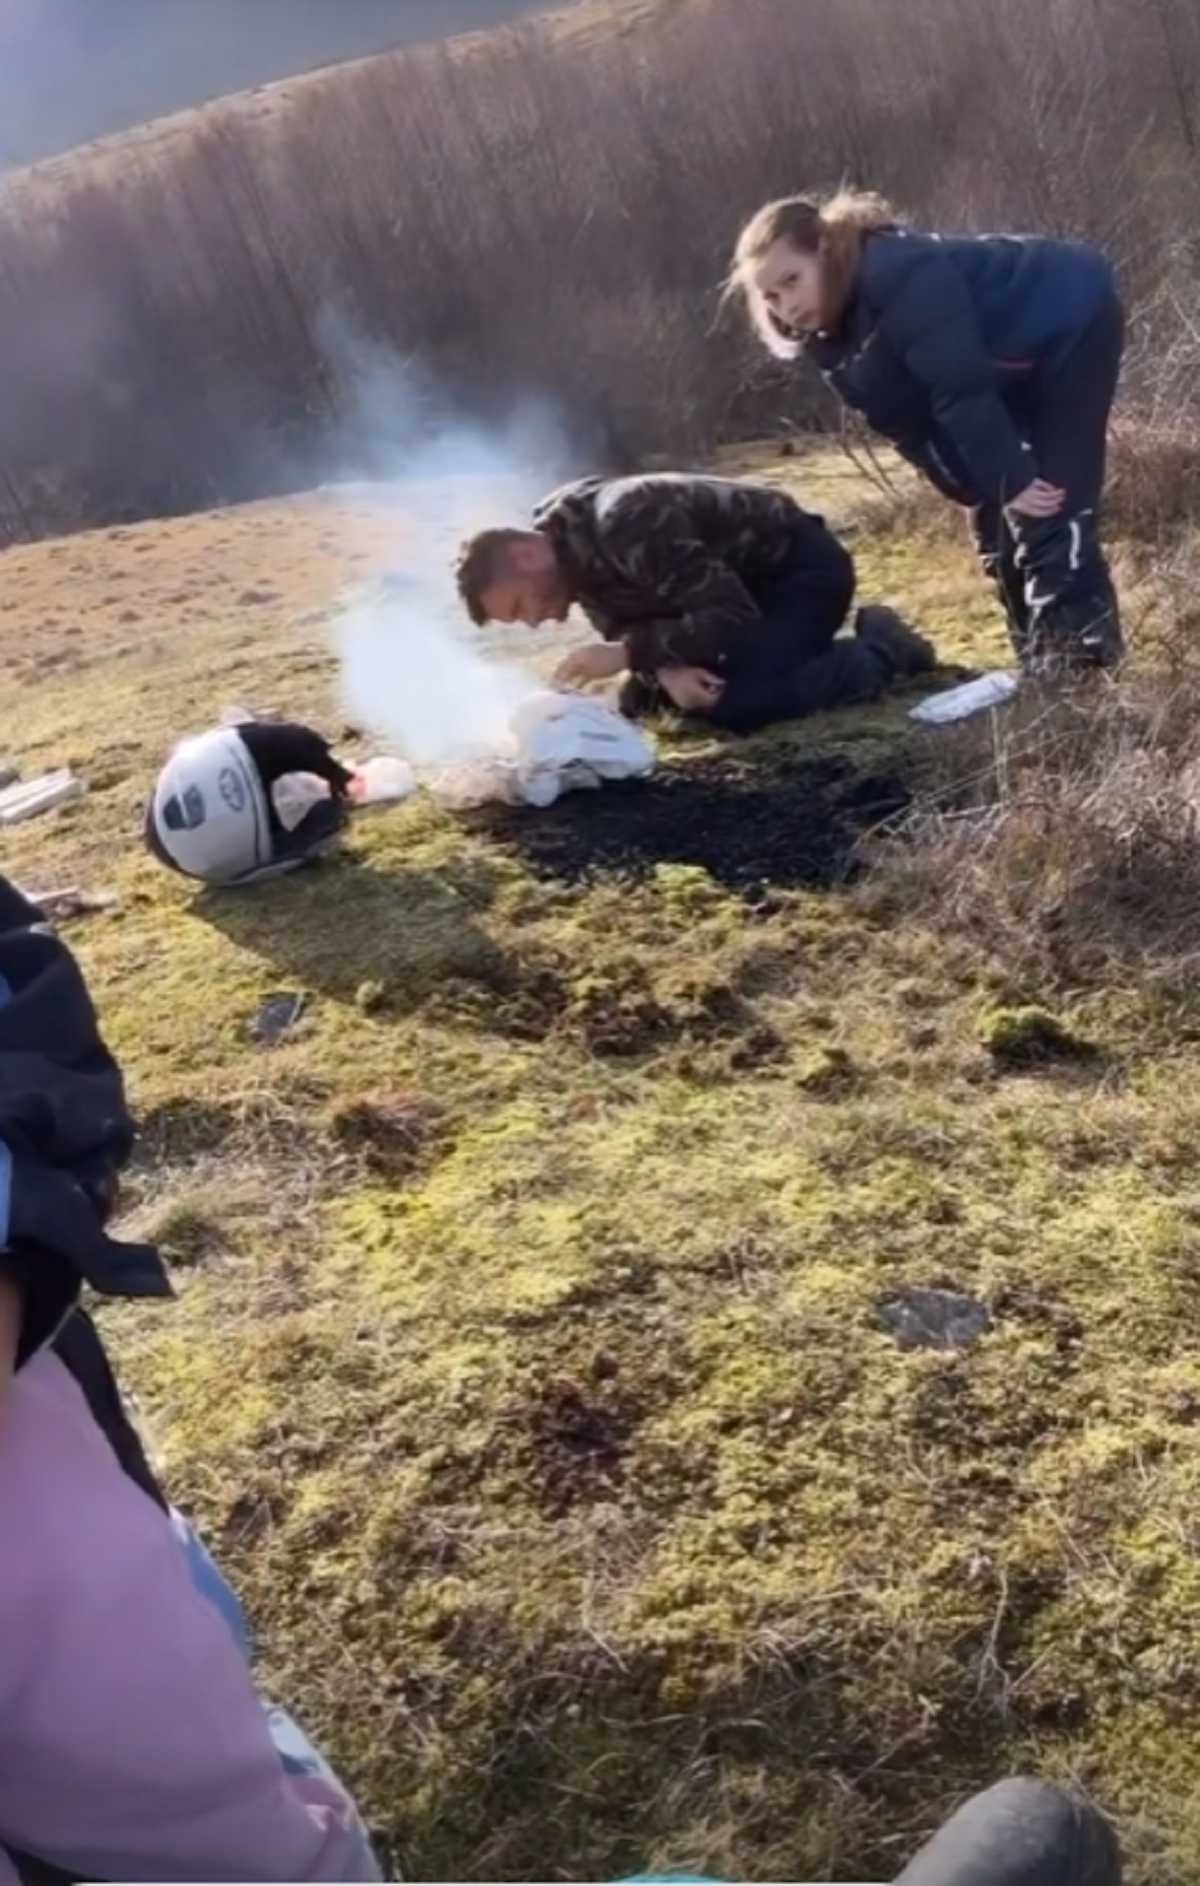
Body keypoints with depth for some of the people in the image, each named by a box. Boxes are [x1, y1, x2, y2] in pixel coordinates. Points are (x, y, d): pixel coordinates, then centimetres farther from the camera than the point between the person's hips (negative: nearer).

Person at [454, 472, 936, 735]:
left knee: (738, 705, -27)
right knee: (640, 704, 3)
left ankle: (880, 649, -3)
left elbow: (733, 619, -33)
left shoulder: (625, 525, -34)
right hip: (747, 579, 9)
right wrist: (664, 670, -19)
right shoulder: (574, 557, -5)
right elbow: (627, 624, 3)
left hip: (801, 564, -9)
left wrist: (629, 654, -33)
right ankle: (816, 649, 15)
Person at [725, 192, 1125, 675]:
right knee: (999, 526, 7)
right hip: (1015, 365, 9)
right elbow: (907, 420, -5)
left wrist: (1010, 477, -31)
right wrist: (988, 490, -11)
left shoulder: (898, 276, -34)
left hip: (1071, 324, -9)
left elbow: (960, 386, -34)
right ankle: (1042, 662, 15)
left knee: (1049, 509, -18)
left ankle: (1079, 661, -14)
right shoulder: (835, 337, -6)